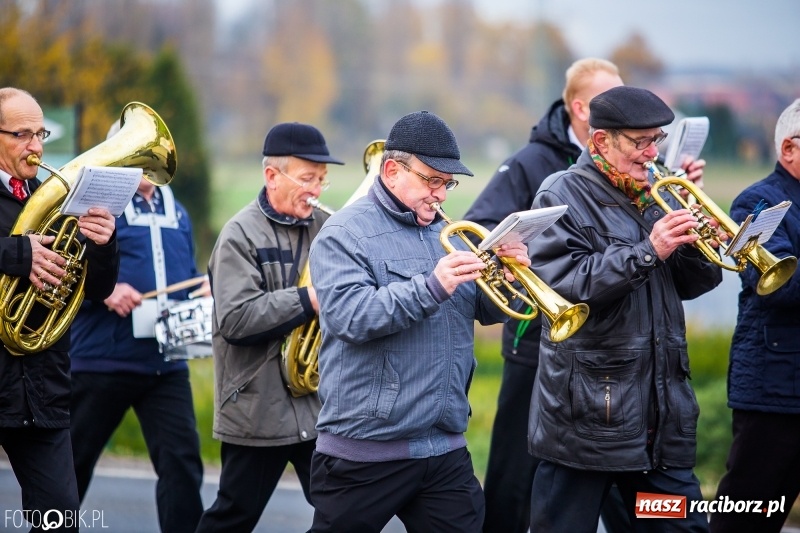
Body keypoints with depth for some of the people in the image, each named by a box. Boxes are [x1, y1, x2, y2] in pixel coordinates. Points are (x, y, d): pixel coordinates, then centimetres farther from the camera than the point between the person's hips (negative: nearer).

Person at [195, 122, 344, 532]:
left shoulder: (326, 228, 8)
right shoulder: (241, 234, -8)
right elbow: (236, 320, -20)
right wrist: (308, 299, -22)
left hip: (322, 404, 5)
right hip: (259, 409, -4)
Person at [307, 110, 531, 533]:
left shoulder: (445, 233, 16)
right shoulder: (345, 234, -6)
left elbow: (485, 310, 14)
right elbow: (349, 316, -21)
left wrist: (508, 276, -7)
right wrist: (432, 287, -29)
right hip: (367, 450, -6)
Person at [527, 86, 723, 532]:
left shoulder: (653, 194, 14)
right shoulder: (564, 196, -7)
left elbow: (686, 285, 14)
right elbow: (563, 285, -20)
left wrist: (697, 245, -7)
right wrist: (648, 252, -24)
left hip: (663, 413, 7)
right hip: (588, 412, -6)